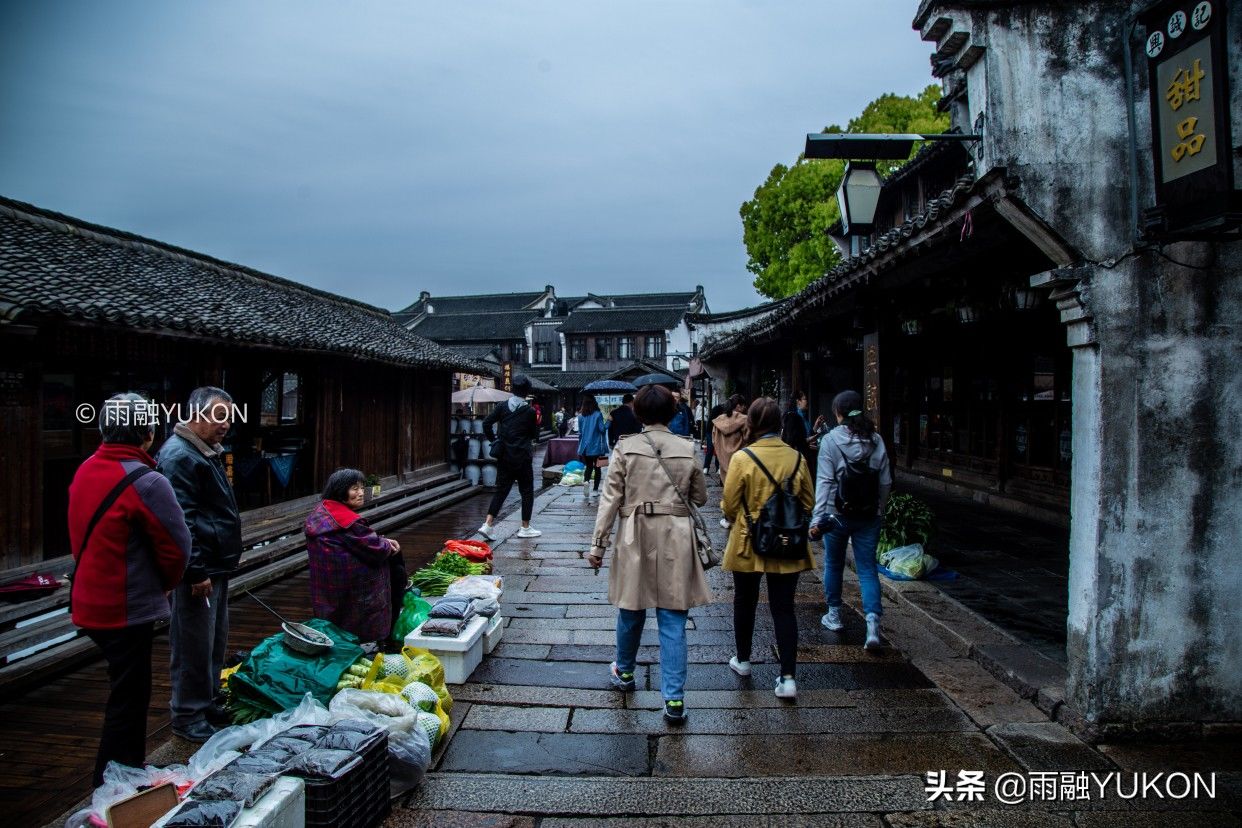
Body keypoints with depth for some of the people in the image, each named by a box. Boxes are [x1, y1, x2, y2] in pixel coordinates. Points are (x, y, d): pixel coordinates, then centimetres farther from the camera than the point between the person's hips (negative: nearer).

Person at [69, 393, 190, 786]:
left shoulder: (84, 472, 4)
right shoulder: (146, 483, -21)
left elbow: (83, 537, 12)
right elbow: (177, 546, -17)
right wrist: (164, 585, 4)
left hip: (91, 603, 8)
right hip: (128, 609, -8)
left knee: (130, 690, 23)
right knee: (128, 699, 4)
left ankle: (130, 767, 38)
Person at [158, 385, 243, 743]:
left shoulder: (208, 453, 15)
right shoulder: (179, 456, -17)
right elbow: (181, 520, -23)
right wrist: (196, 572, -23)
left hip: (216, 567, 10)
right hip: (198, 572, -10)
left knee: (215, 642, 19)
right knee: (194, 646, 0)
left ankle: (208, 703, 32)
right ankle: (188, 715, 13)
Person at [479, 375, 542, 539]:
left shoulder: (502, 406, 1)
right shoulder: (529, 411, -8)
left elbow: (486, 423, -4)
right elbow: (534, 434, 0)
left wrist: (493, 440, 7)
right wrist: (537, 421, 14)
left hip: (504, 456, 4)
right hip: (522, 457, -4)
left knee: (501, 489, 9)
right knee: (527, 491, 9)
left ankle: (488, 524, -2)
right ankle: (525, 527, 14)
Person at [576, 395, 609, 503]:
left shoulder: (581, 416, 2)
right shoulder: (598, 415, -8)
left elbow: (580, 432, 7)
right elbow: (602, 429, -13)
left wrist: (580, 447, 16)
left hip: (585, 447, 3)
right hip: (596, 446, -3)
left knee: (589, 466, 16)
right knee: (597, 468, 9)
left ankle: (586, 481, -13)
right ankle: (594, 491, 6)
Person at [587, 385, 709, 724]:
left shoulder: (625, 448, -5)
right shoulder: (687, 450, -1)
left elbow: (611, 498, -5)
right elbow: (700, 497, 9)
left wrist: (598, 543, 0)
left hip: (636, 538, 0)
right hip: (675, 540, 0)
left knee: (631, 609, 18)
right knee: (672, 621, 3)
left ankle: (624, 672, 40)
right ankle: (674, 699, 4)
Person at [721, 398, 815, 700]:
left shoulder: (743, 458, -15)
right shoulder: (797, 458, -4)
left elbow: (729, 506, -9)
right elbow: (808, 503, 5)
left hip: (749, 544, -2)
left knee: (745, 602, 18)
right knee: (783, 608, 8)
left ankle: (743, 660, 35)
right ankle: (788, 677, 4)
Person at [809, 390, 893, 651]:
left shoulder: (830, 440, -10)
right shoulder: (876, 440, 0)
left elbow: (825, 481, -15)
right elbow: (886, 482, 3)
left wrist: (817, 518, -16)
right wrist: (879, 511, 16)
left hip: (837, 514, -2)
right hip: (869, 516, 2)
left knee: (833, 564, 17)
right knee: (867, 568, 6)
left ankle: (834, 615, 30)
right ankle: (873, 622, -9)